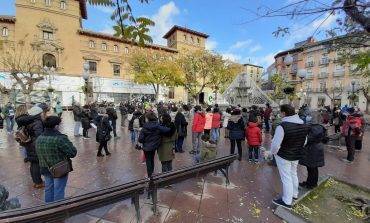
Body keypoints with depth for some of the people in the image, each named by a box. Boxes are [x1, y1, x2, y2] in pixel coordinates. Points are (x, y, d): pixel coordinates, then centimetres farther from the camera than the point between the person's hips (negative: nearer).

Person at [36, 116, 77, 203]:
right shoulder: (60, 138, -26)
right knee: (59, 191, 8)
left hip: (45, 169, 7)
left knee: (48, 189, 24)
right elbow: (73, 152, -26)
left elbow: (38, 153, 12)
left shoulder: (39, 139, -1)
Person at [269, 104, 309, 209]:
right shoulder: (303, 125, -2)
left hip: (283, 156, -7)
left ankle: (287, 201, 21)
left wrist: (273, 152, -7)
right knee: (293, 174, 26)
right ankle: (294, 194, 46)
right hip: (296, 156, 8)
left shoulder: (282, 126, -28)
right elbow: (304, 142, 9)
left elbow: (275, 144, -26)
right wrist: (297, 149, 19)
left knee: (286, 178, 7)